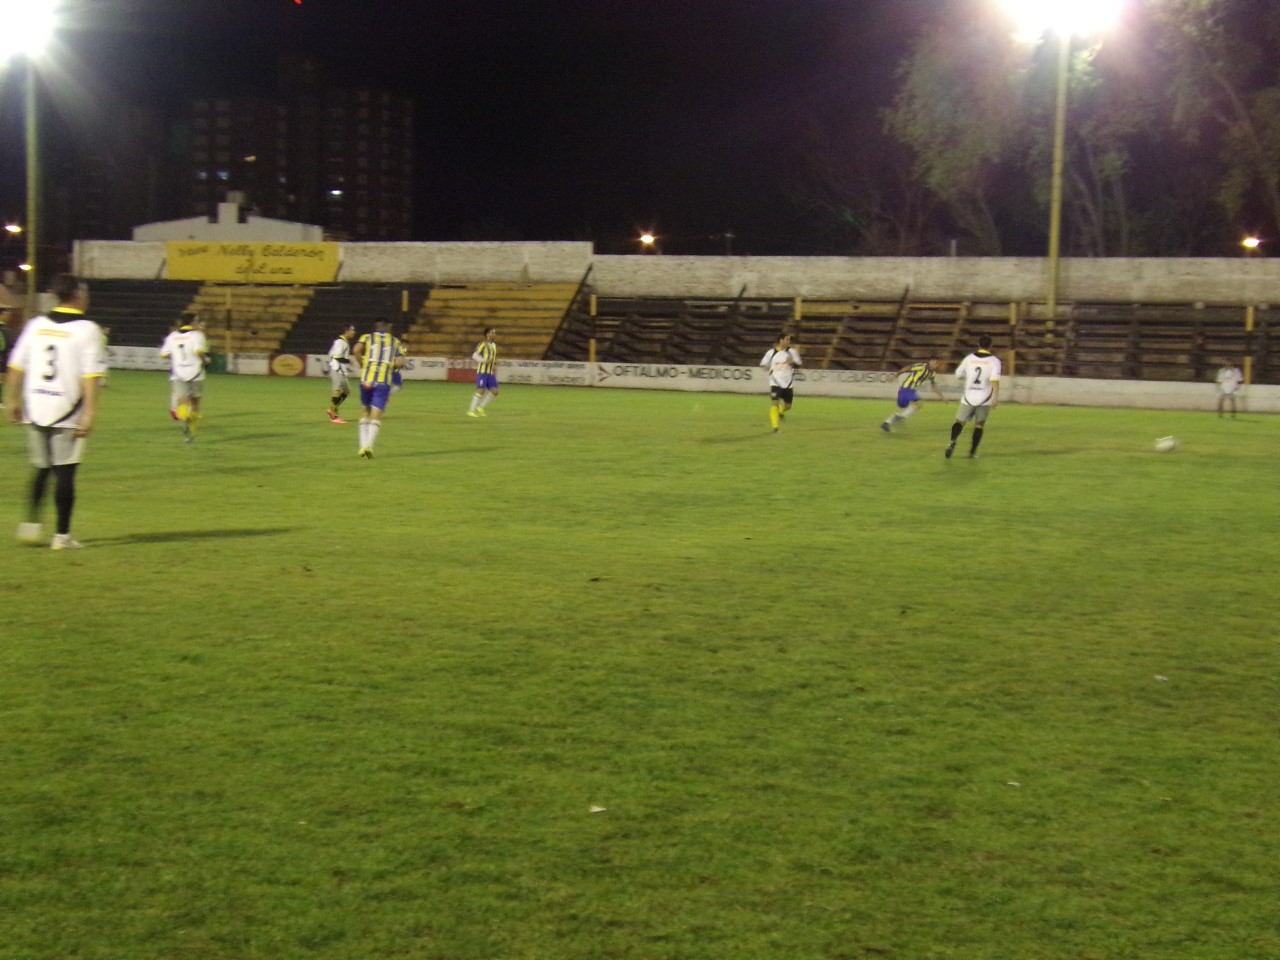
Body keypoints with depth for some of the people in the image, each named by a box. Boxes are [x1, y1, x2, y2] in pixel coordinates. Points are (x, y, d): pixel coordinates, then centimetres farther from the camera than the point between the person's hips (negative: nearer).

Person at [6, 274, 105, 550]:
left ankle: (31, 524, 14)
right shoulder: (87, 330, -7)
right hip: (67, 411, -5)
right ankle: (62, 535, 3)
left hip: (35, 410, 5)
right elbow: (91, 375, -14)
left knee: (42, 469, 18)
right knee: (65, 472, 1)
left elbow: (16, 366, 9)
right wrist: (90, 412, -14)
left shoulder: (36, 324, 7)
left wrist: (14, 400, 18)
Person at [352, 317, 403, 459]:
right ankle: (369, 446, -22)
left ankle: (363, 446, 11)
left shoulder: (367, 337, 14)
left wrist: (363, 366, 4)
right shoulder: (395, 342, 16)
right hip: (384, 381, -1)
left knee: (365, 411, 19)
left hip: (367, 379, 1)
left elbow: (357, 350, -8)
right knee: (376, 415, -3)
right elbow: (400, 362, 2)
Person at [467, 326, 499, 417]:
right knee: (481, 390, -13)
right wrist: (484, 361, -27)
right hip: (482, 371, -7)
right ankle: (471, 411, -4)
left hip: (491, 373, 7)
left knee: (494, 391, -4)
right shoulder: (483, 344, -5)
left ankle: (481, 407, 9)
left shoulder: (494, 345, 18)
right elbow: (474, 356, -14)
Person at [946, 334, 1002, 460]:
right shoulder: (994, 360, -5)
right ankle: (972, 451, 12)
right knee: (979, 424, 15)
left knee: (960, 421, 10)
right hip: (985, 399, -1)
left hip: (968, 397, 1)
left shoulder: (969, 358, 4)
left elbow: (958, 375, 12)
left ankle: (952, 441, -18)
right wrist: (996, 397, -18)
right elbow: (995, 379, -18)